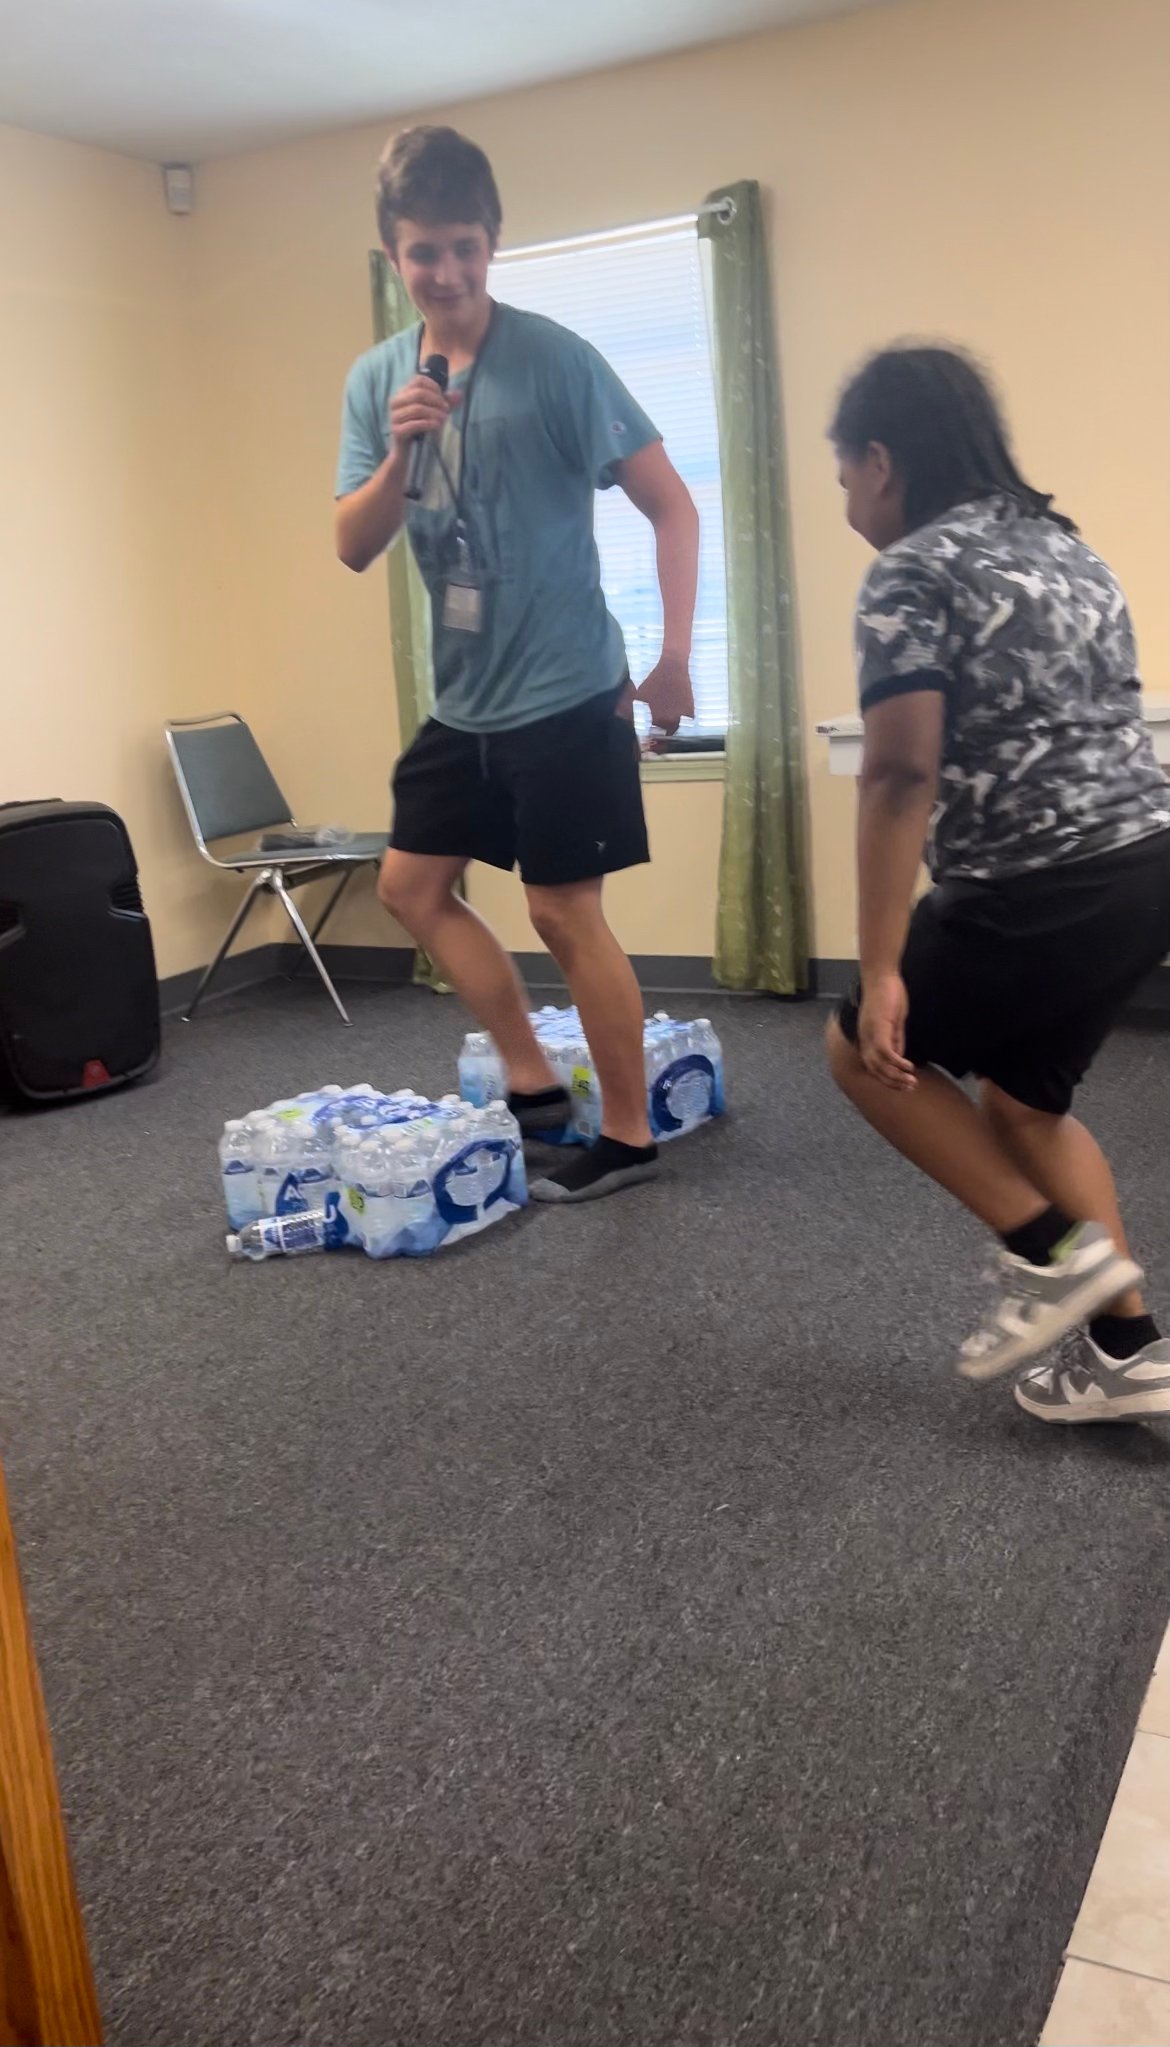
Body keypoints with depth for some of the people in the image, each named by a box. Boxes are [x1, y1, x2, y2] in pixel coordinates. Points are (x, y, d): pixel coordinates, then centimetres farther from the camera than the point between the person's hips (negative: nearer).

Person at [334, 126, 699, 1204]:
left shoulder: (555, 359, -10)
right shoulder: (376, 378, 6)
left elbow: (673, 508, -9)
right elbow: (355, 548, 3)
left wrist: (674, 659, -15)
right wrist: (397, 456, -15)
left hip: (566, 693, -7)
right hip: (464, 697, 7)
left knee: (565, 911, -3)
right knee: (413, 884, 12)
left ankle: (628, 1133, 12)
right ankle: (533, 1080, 24)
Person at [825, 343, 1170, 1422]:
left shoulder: (913, 572, -9)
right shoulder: (1066, 545, 17)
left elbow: (901, 775, -18)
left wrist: (881, 970, -17)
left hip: (1044, 892, -9)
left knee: (864, 1049, 13)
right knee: (1022, 1094, 22)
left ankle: (1054, 1251, 9)